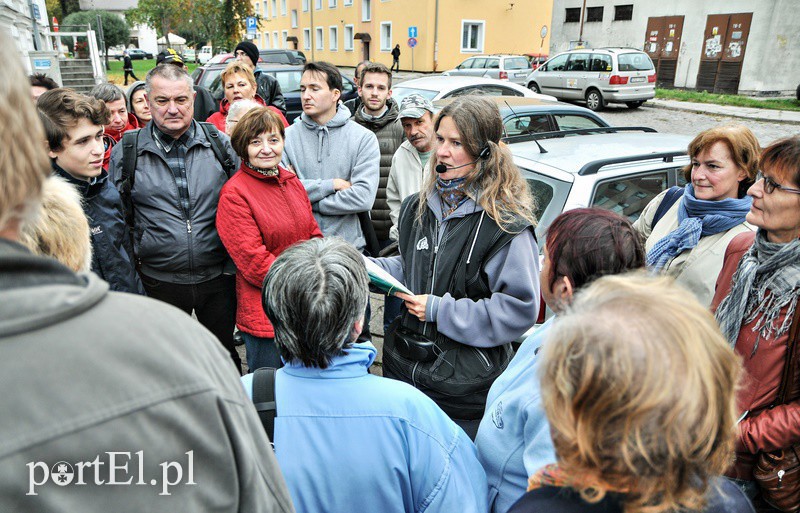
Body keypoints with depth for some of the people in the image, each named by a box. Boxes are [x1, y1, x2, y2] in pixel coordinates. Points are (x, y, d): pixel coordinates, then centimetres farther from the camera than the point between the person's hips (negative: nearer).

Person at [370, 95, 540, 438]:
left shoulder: (505, 222, -17)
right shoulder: (420, 207, 5)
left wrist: (440, 310, -20)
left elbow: (519, 309, -18)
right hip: (404, 366, 7)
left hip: (466, 384, -6)